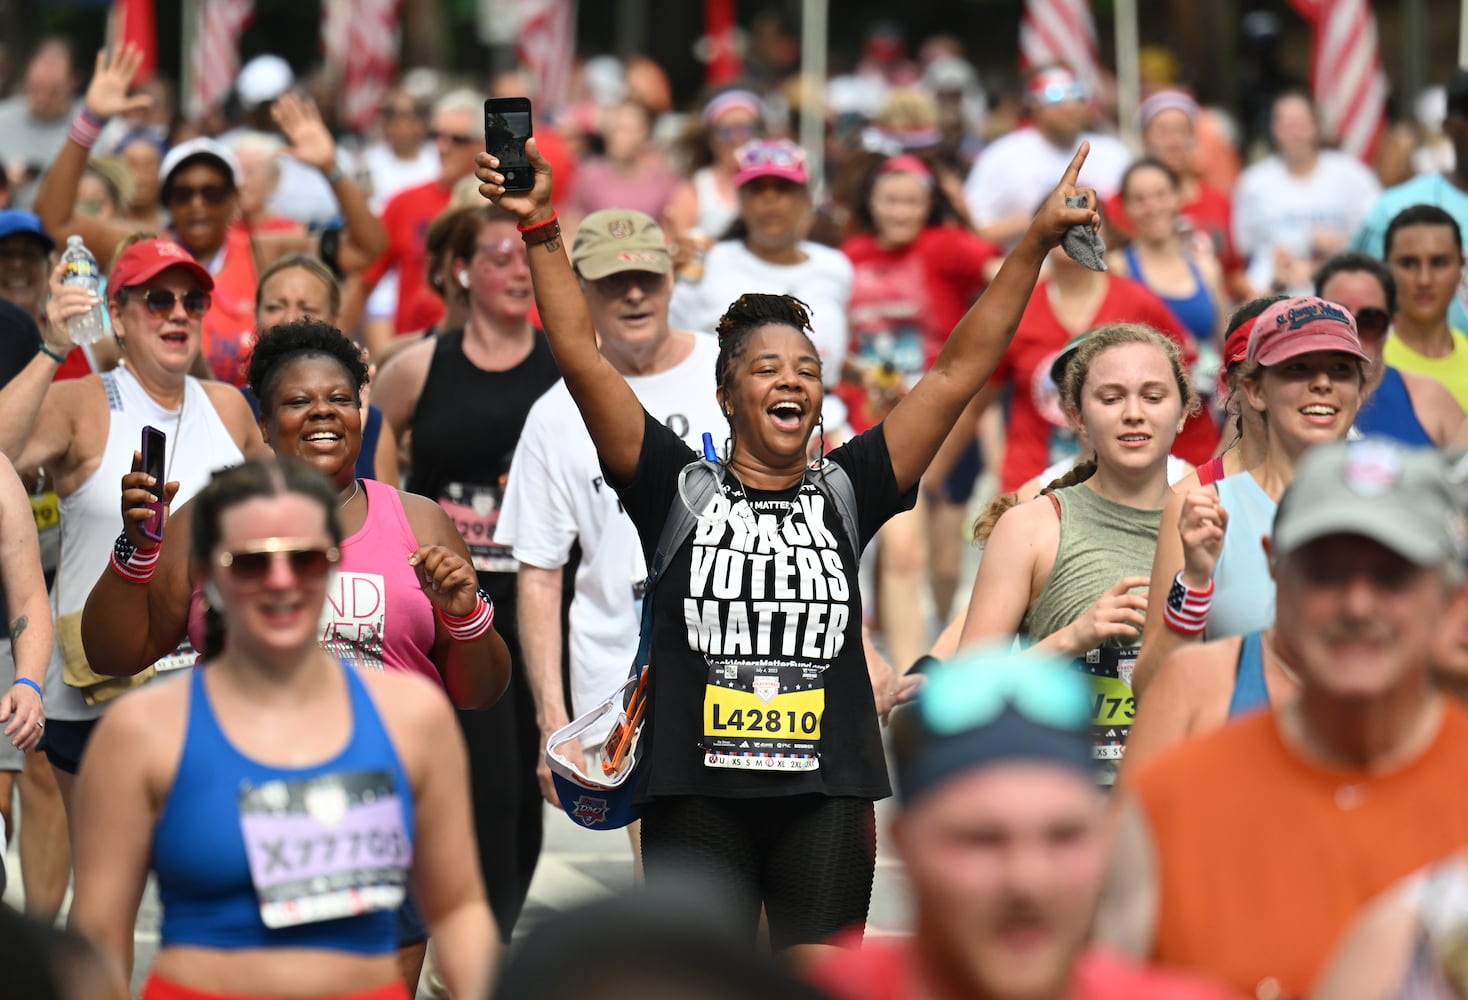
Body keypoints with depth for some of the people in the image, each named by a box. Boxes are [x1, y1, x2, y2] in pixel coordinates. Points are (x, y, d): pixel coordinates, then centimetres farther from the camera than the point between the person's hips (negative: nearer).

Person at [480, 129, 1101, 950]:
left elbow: (957, 374, 5)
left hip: (827, 797, 2)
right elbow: (583, 359, -2)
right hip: (698, 796, -1)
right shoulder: (679, 488, 4)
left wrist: (1036, 244, 0)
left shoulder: (847, 491, 8)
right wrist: (541, 230, -8)